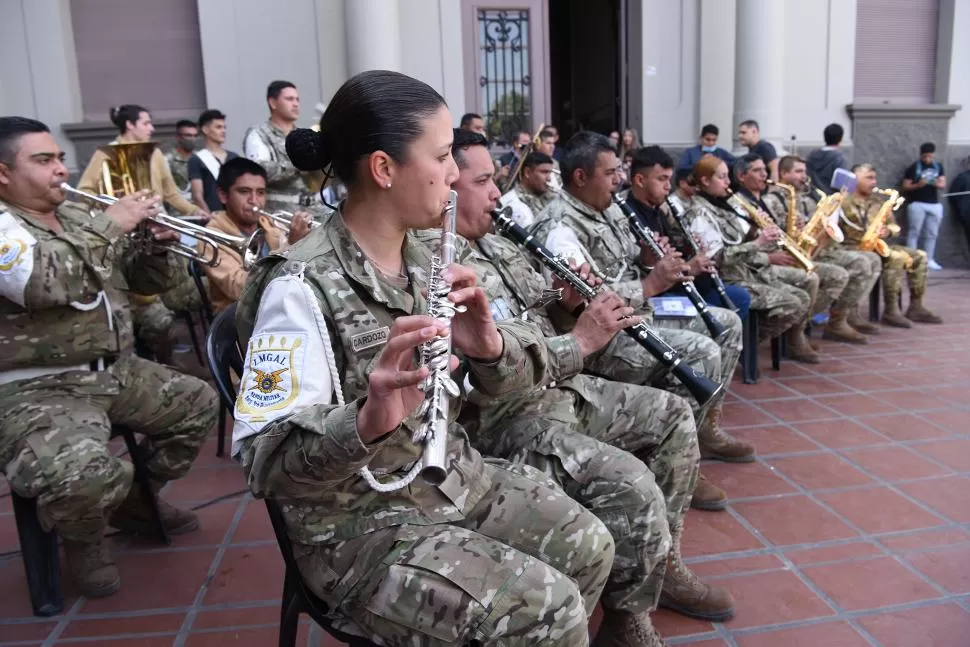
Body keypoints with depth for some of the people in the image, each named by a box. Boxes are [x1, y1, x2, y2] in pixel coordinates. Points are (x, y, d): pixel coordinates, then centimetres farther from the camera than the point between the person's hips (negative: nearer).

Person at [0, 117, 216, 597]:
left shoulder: (81, 217, 13)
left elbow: (147, 282, 17)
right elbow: (43, 282, -31)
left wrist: (157, 243, -4)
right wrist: (111, 224, -22)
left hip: (115, 371, 9)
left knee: (199, 404, 13)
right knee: (86, 475, -33)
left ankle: (135, 500, 29)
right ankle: (83, 538, 5)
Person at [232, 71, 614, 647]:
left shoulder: (437, 253, 0)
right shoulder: (302, 288, -21)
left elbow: (517, 374, 0)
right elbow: (265, 462, -26)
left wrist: (490, 345, -23)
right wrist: (366, 422, -44)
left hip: (457, 475, 7)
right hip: (357, 524, -6)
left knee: (588, 546, -1)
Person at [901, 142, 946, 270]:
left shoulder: (939, 166, 11)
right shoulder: (913, 168, -4)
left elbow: (943, 184, 8)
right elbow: (905, 187, -5)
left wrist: (938, 184, -14)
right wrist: (918, 185, -21)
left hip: (935, 204, 5)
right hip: (917, 204, -5)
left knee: (932, 234, 6)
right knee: (914, 232, -5)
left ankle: (929, 260, 12)